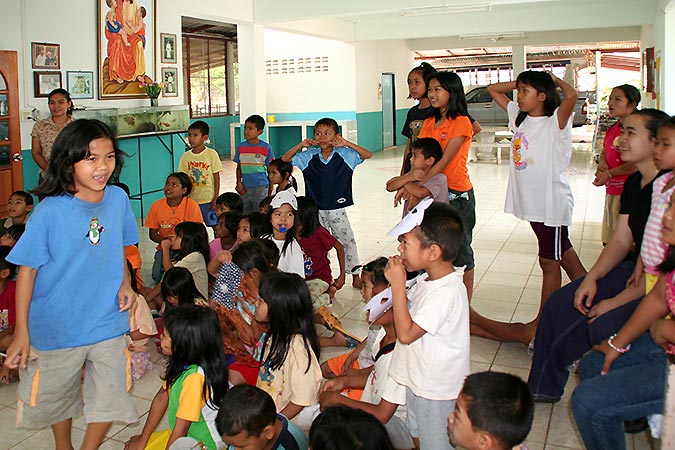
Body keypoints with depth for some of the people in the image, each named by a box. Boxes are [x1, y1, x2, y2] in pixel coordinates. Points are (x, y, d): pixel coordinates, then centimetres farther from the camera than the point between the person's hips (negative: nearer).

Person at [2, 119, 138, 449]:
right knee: (58, 397, 21)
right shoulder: (50, 211, -19)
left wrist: (125, 283, -7)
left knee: (109, 399, 10)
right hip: (58, 326, -2)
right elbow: (27, 270, -12)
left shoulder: (118, 199, -7)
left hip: (108, 322, 2)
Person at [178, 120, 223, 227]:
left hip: (208, 198, -3)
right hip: (191, 199, 3)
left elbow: (216, 176, -4)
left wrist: (216, 198, -7)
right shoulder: (185, 156, 3)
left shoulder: (211, 154, -6)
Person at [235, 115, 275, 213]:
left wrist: (270, 193, 0)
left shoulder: (266, 148, -3)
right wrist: (239, 183, 0)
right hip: (245, 188, 4)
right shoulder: (240, 147, 7)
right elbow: (239, 168, 15)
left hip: (261, 187, -4)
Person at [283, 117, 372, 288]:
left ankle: (356, 277, 17)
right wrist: (301, 145, -11)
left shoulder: (344, 155, -5)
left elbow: (367, 155, -11)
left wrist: (346, 144, -19)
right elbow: (285, 159, 2)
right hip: (316, 209, 2)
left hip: (337, 209, -1)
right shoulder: (309, 156, -1)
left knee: (347, 241, 4)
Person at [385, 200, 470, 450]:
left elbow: (406, 333, -30)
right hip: (418, 379, 9)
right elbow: (410, 317, 12)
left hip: (435, 390, -9)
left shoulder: (446, 292, -31)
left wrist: (398, 284, -29)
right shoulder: (429, 279, -1)